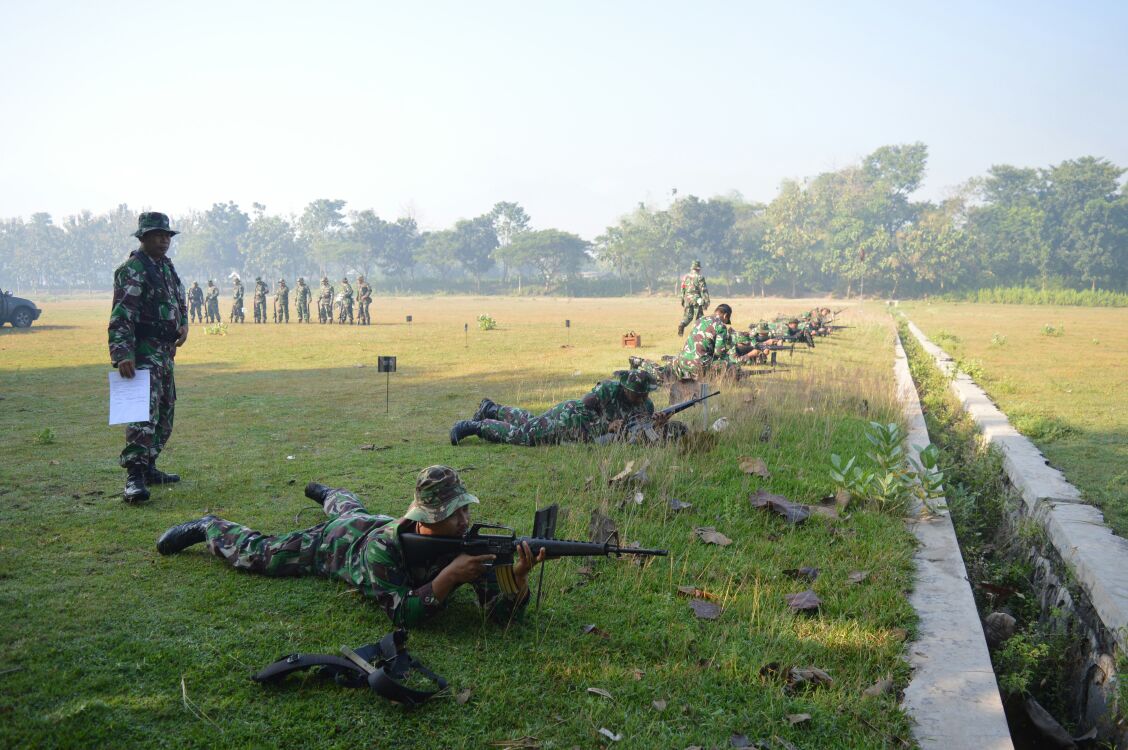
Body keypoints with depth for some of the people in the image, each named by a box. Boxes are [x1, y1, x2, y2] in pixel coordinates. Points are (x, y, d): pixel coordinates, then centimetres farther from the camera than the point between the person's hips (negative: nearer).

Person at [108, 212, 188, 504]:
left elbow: (180, 301, 32)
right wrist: (122, 355, -28)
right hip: (143, 351, -10)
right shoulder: (133, 269, -12)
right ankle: (134, 477, -23)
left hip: (164, 350, 10)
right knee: (144, 410, -19)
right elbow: (121, 316, -20)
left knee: (164, 411, 15)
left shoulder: (166, 266, 16)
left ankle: (148, 466, 25)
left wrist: (183, 324, 11)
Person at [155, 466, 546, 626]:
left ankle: (324, 493, 72)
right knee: (254, 552, 11)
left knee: (350, 510, 39)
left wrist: (519, 576, -63)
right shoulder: (385, 547, -49)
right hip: (339, 541, -5)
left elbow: (503, 611, -41)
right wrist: (450, 576, -61)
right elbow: (402, 614, -50)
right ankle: (208, 528, 40)